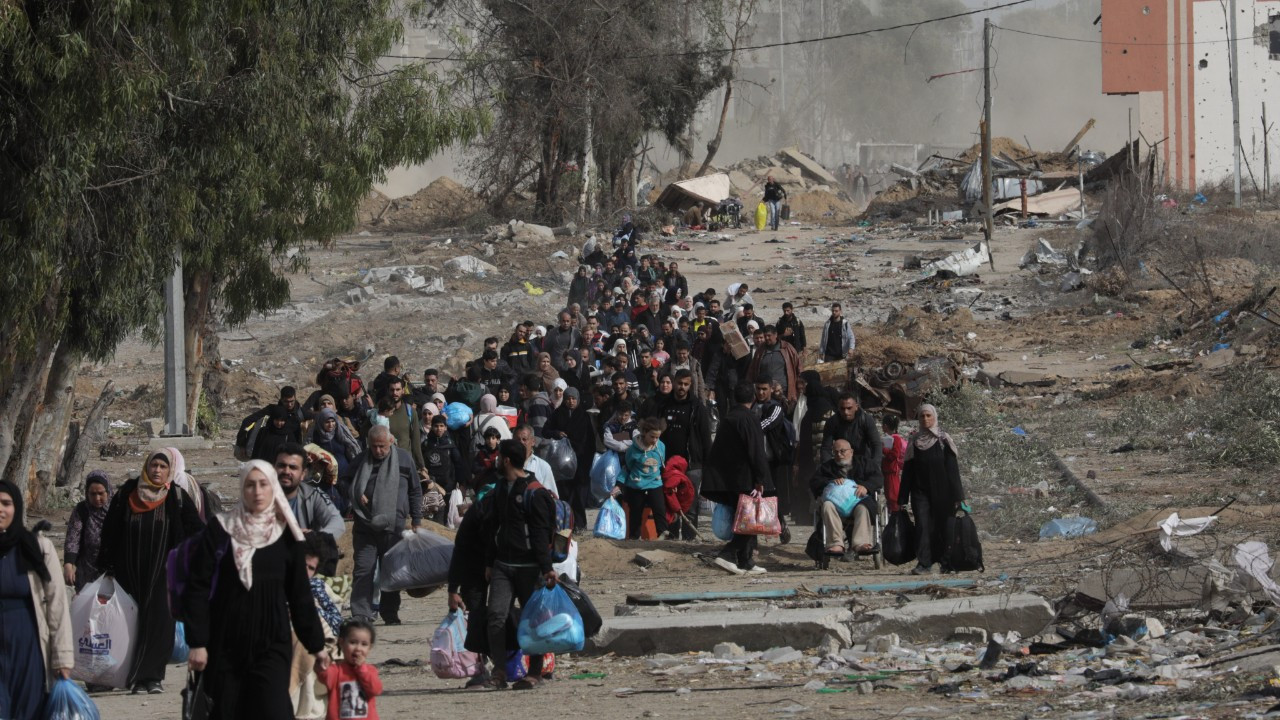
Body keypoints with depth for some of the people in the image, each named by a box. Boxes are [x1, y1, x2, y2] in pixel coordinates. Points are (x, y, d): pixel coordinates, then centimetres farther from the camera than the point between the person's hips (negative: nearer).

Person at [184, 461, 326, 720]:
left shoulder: (285, 535, 6)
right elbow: (197, 589, -2)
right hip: (225, 647, 0)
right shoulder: (220, 529, 0)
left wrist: (315, 645, 10)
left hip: (272, 647, 0)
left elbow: (300, 595, 10)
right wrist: (197, 643, -9)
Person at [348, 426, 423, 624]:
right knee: (363, 570, -6)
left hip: (393, 525, 0)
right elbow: (347, 484, 19)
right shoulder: (361, 461, 6)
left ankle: (390, 614, 16)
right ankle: (361, 614, -7)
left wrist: (416, 520, 7)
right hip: (364, 525, 0)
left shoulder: (404, 459, 3)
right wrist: (357, 496, -3)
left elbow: (415, 491, 10)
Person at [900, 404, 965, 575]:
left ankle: (945, 561, 21)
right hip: (920, 492, 1)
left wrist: (957, 496, -7)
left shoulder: (943, 441, -1)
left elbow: (952, 469, -2)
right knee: (922, 526, -10)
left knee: (941, 526, 5)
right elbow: (907, 470, 8)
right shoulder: (914, 441, 6)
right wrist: (902, 497, 5)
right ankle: (923, 563, -14)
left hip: (940, 493, -1)